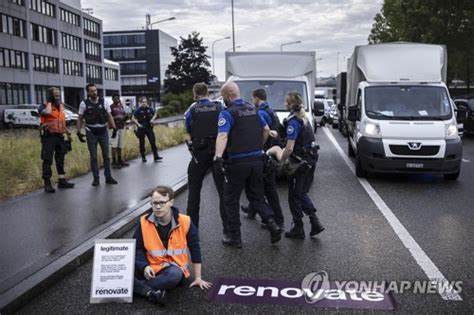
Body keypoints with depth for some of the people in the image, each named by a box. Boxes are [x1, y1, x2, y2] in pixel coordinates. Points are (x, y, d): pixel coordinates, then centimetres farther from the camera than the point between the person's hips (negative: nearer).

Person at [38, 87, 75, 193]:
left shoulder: (61, 106, 16)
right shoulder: (43, 106, -5)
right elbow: (47, 112, -30)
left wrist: (68, 134, 18)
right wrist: (50, 102, -13)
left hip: (60, 136, 7)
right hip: (48, 137, -6)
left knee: (60, 159, 12)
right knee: (48, 160, -4)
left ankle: (62, 181, 20)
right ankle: (47, 184, -1)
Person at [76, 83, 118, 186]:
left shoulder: (103, 102, 1)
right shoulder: (84, 104, -3)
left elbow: (109, 116, 5)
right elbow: (80, 119, 3)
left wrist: (114, 128, -3)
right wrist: (78, 132, -3)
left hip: (103, 132, 2)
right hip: (91, 133, -1)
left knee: (106, 155, 6)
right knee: (93, 157, 4)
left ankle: (108, 177, 15)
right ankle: (96, 178, 12)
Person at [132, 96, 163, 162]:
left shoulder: (149, 109, 0)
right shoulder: (138, 110, -7)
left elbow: (155, 114, 16)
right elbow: (133, 118, -4)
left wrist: (152, 119, -2)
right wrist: (138, 124, -15)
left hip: (149, 127, 2)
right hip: (141, 128, -2)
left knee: (153, 142, -2)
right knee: (142, 143, 5)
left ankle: (156, 156, 2)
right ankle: (143, 157, 16)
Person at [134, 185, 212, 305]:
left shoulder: (184, 222, -10)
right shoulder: (144, 222, -6)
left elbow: (195, 249, -1)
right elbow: (137, 248, 2)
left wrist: (198, 278, 2)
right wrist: (145, 266, -18)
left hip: (175, 267, -1)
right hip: (151, 267, 2)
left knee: (174, 275, -39)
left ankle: (138, 287, -24)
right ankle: (150, 292, -31)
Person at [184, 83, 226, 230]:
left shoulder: (191, 110, -1)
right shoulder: (220, 108, 0)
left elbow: (188, 130, 5)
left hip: (199, 153, 0)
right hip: (218, 151, 0)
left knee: (194, 188, 14)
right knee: (222, 188, 6)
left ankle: (192, 224, 16)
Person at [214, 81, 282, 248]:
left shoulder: (227, 113, -11)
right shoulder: (253, 109, 10)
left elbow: (223, 136, -26)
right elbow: (266, 129, 17)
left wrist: (218, 156, -38)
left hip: (238, 162, -6)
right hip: (257, 160, 6)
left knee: (231, 200, 8)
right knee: (256, 197, 18)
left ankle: (234, 237, 14)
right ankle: (272, 224, 1)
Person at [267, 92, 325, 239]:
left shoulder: (293, 122, -17)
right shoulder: (303, 118, 11)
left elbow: (290, 148, -24)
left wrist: (281, 160, -10)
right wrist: (283, 151, 13)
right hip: (310, 159, 9)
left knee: (294, 196, 5)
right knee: (301, 193, 19)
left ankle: (298, 229, 14)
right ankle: (315, 223, 15)